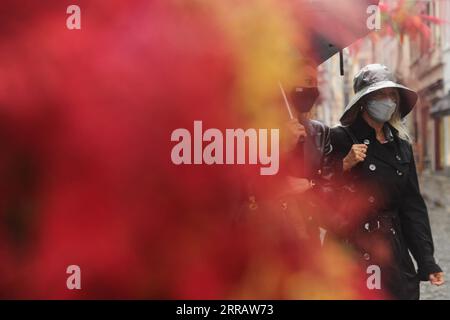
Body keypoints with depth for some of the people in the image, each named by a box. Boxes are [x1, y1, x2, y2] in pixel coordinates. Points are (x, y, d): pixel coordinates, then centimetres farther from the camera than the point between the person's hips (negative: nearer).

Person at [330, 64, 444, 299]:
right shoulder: (340, 139, -6)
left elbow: (413, 205, 9)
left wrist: (427, 261, 3)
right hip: (353, 249, -5)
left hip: (394, 250, 5)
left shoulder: (401, 145, 10)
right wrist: (345, 166, -21)